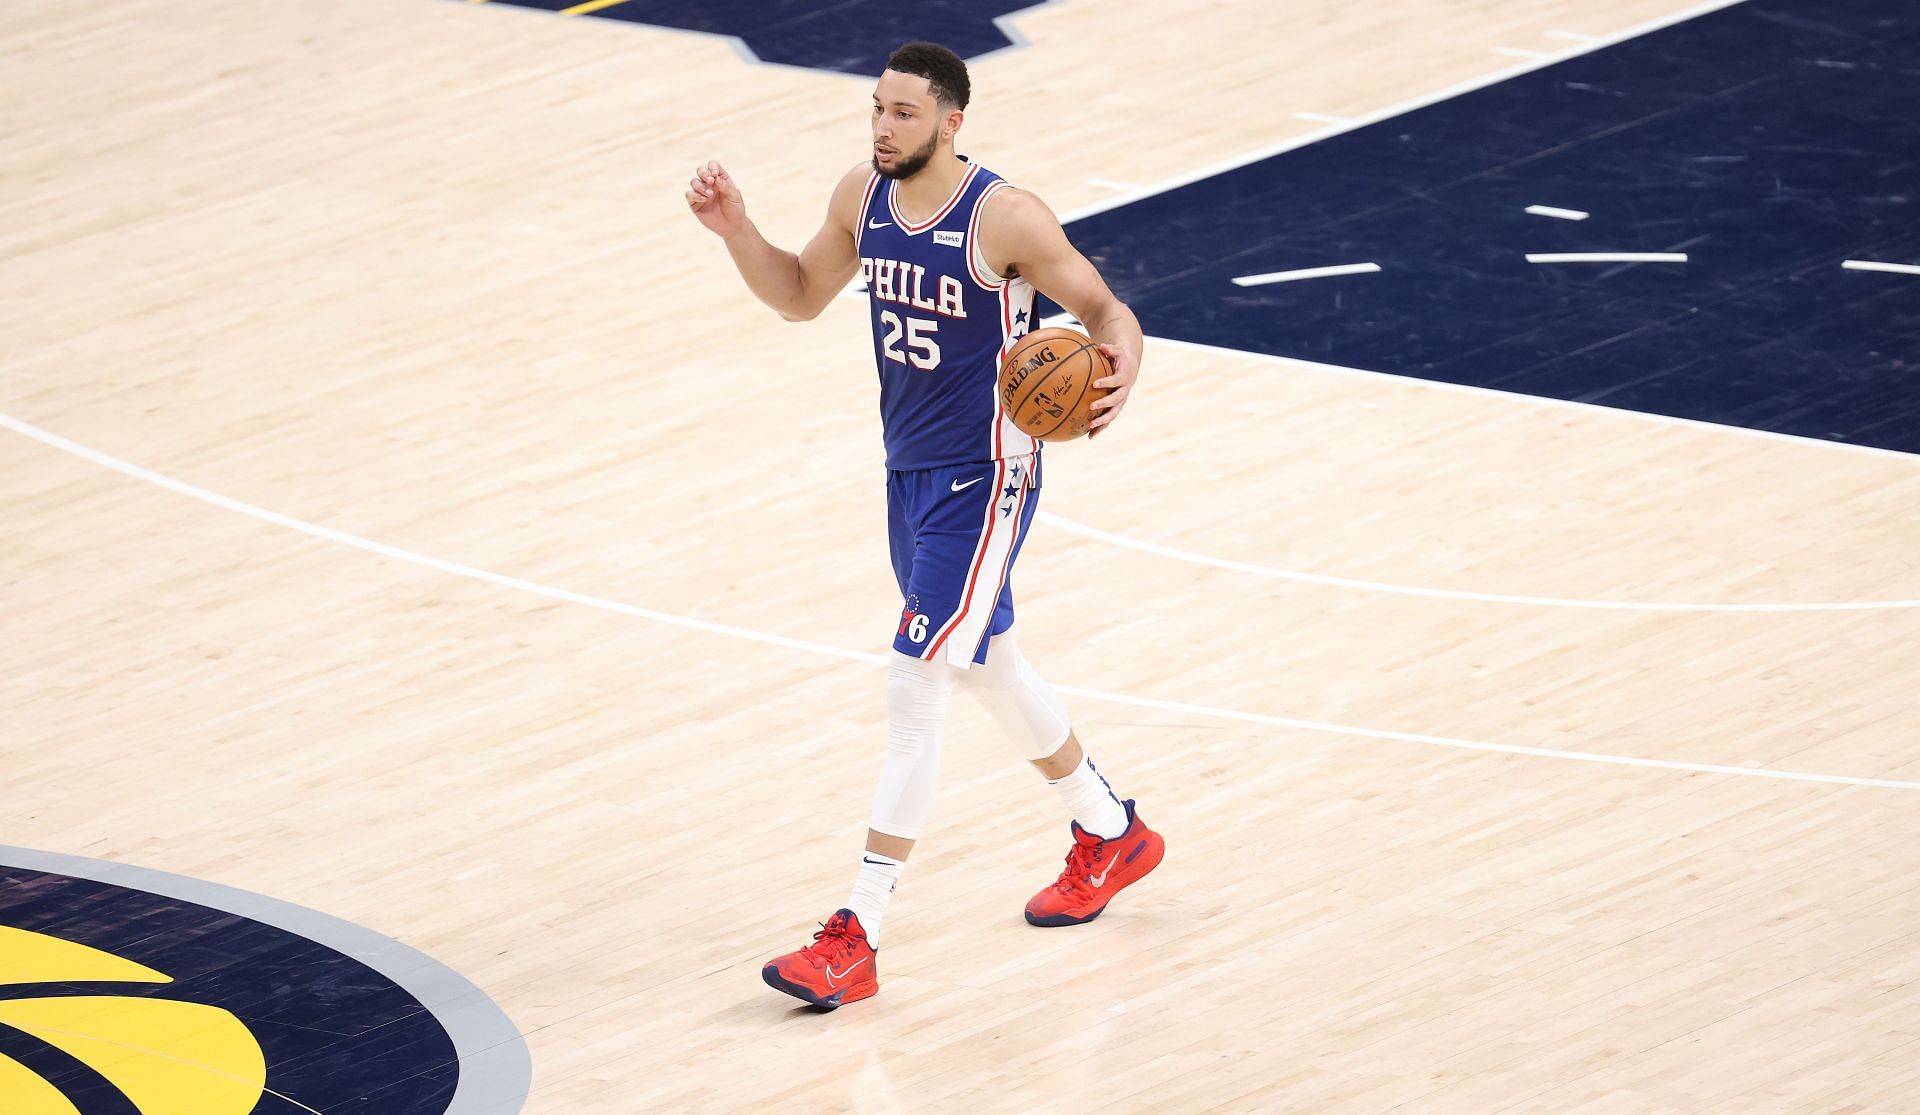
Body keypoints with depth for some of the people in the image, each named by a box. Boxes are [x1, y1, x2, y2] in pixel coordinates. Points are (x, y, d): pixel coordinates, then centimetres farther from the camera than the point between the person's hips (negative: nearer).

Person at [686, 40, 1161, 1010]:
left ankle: (855, 940, -12)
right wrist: (735, 230, -3)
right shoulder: (863, 196, -1)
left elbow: (1103, 308, -12)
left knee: (913, 692, -12)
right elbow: (800, 296, 14)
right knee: (989, 669, 23)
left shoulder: (1005, 219, -21)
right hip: (909, 470, 8)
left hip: (983, 482, -8)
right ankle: (1112, 837, 45)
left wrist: (1120, 367, -34)